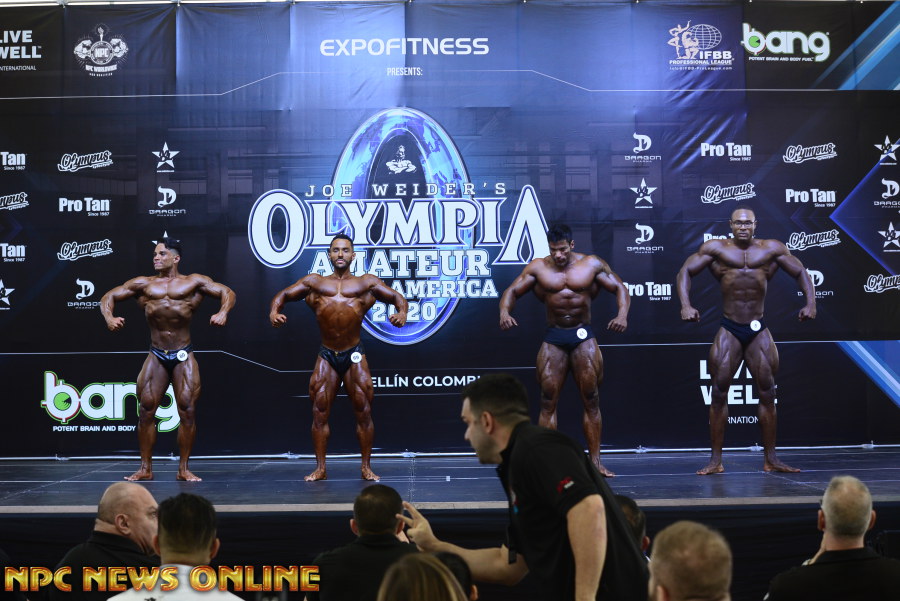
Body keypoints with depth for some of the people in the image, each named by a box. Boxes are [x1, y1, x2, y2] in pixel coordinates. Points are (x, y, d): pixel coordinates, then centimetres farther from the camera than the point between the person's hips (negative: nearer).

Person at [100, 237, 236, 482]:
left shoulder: (193, 282, 4)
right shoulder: (143, 284, 9)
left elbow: (227, 292, 2)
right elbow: (109, 297, 10)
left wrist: (223, 312, -19)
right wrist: (109, 317, -12)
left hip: (184, 356, -2)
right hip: (156, 356, 2)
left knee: (187, 410, -5)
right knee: (146, 410, 0)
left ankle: (183, 469, 4)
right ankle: (146, 468, 9)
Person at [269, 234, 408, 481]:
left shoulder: (366, 283, 8)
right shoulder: (314, 282, 12)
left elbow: (397, 296, 8)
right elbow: (283, 295, 14)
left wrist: (402, 312, -15)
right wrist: (274, 311, -8)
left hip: (354, 355, -1)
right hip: (326, 356, 1)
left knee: (363, 412, 0)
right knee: (319, 413, 1)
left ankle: (366, 467, 10)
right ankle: (320, 468, 9)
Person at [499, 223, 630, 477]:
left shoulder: (592, 264, 0)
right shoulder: (538, 267, 0)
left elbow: (620, 288, 2)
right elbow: (512, 291, 1)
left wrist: (622, 314, -18)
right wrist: (504, 311, -21)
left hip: (583, 336, 0)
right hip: (553, 337, 0)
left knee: (591, 400, 1)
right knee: (548, 401, -2)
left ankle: (595, 461, 7)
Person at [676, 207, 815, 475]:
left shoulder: (771, 249, 5)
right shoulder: (716, 249, 3)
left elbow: (801, 272, 10)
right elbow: (685, 272, 2)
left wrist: (810, 302, -6)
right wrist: (686, 305, -14)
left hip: (758, 331, 1)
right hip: (729, 331, -1)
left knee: (767, 393, 4)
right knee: (719, 393, -3)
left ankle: (771, 458, 13)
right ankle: (716, 460, 3)